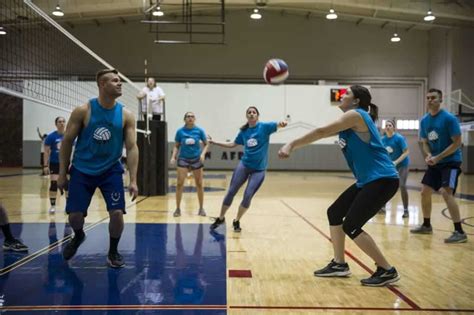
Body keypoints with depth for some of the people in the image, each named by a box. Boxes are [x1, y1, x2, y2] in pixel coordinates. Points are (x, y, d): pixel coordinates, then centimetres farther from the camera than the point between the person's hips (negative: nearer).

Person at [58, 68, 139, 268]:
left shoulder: (126, 115, -6)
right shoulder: (83, 111, -10)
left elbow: (132, 147, -7)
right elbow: (67, 141, -3)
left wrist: (133, 180, -15)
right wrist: (62, 174, -3)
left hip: (111, 171, 1)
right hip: (82, 171, -1)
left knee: (117, 213, -9)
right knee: (75, 216, -1)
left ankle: (113, 252, 17)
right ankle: (78, 236, 36)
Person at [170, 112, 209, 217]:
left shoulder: (199, 130, -5)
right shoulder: (180, 131, -4)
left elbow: (206, 144, 2)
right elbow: (176, 146, 4)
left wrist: (203, 154, -14)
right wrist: (173, 157, -10)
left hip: (196, 159, 0)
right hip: (183, 159, 0)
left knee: (199, 184, 6)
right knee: (179, 184, -7)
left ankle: (201, 208, 19)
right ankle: (178, 208, 5)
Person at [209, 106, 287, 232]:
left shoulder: (264, 126, -6)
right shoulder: (243, 131, 5)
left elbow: (277, 125, -22)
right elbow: (232, 144, 18)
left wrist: (282, 124, -46)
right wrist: (214, 142, 14)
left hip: (259, 169, -3)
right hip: (244, 165, 3)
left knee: (248, 196, -5)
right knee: (231, 192, 2)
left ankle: (237, 221, 16)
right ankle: (221, 218, 20)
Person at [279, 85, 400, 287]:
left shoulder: (356, 115, -11)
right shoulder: (349, 121, 17)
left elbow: (321, 132, -17)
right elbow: (323, 134, 13)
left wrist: (292, 145, -17)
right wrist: (292, 145, 3)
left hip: (382, 180, -10)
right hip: (368, 180, 10)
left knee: (351, 227, -9)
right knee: (334, 213, 12)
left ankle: (387, 271, 2)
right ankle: (339, 264, 22)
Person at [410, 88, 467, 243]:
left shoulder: (449, 118, -16)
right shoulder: (424, 120, 4)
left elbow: (457, 143, -16)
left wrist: (438, 157, -21)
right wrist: (429, 155, -9)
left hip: (451, 161, -7)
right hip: (435, 163, 7)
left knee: (446, 192, -22)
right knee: (425, 192, 9)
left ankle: (460, 232, -17)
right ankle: (426, 225, 27)